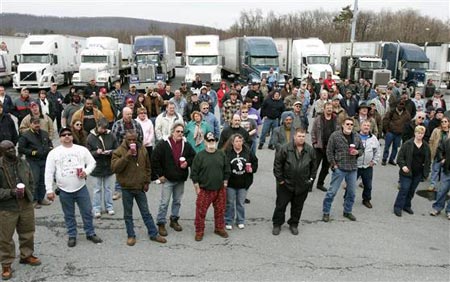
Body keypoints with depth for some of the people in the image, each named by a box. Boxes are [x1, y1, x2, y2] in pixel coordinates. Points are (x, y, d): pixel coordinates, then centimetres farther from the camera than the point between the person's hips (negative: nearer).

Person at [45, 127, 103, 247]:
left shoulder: (82, 149, 1)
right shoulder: (53, 153, -3)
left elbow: (92, 162, 6)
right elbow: (49, 173, -4)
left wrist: (86, 171, -15)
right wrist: (49, 190, -8)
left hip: (81, 188, 1)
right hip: (64, 190, -1)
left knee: (87, 212, 8)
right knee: (69, 215, 11)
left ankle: (90, 234, 24)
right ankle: (72, 236, 27)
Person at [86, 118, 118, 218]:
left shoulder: (110, 135, -3)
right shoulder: (91, 137, -8)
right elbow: (88, 153, -6)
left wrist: (111, 152, -18)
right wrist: (96, 152, -24)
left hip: (109, 166, 2)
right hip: (97, 167, -2)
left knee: (108, 188, 13)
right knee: (97, 189, 8)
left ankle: (109, 207, 26)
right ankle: (96, 209, 17)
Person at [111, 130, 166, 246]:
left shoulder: (142, 150, 2)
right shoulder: (119, 151, -9)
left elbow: (147, 167, 12)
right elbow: (114, 168, -21)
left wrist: (146, 182, 7)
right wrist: (126, 156, -29)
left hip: (140, 187, 3)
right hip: (126, 188, -2)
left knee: (146, 213, 12)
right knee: (128, 214, 10)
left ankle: (153, 234, 21)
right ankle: (131, 236, 24)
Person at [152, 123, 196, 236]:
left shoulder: (186, 144, 3)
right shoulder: (163, 144, -10)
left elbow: (193, 156, 14)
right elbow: (155, 160, -8)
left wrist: (187, 162, -6)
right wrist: (160, 174, -9)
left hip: (181, 179, 4)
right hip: (167, 179, -4)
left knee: (177, 201, 15)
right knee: (164, 202, -1)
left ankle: (174, 220, 31)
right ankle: (161, 224, 10)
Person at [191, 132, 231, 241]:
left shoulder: (221, 154, 3)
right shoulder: (200, 156, -7)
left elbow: (226, 170, 10)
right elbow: (194, 172, -5)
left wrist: (225, 183, 7)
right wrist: (197, 187, -5)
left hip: (220, 189, 3)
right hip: (204, 190, -3)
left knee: (220, 210, 14)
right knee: (201, 211, 1)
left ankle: (219, 228, 32)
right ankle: (199, 231, 16)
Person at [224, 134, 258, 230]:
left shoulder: (248, 152, -3)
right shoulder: (227, 152, -12)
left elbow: (255, 161, 12)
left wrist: (252, 169, -5)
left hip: (243, 182, 2)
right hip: (230, 182, -2)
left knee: (241, 203, 15)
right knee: (230, 203, 9)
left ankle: (240, 221, 31)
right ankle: (228, 221, 24)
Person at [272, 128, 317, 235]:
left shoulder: (310, 150, 0)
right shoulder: (285, 148, -12)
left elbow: (313, 166, 11)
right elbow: (277, 164, -8)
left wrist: (311, 179, 7)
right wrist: (280, 179, -7)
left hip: (302, 185, 3)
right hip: (286, 184, -3)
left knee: (298, 206, 15)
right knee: (281, 205, 7)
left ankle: (294, 224, 33)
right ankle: (277, 224, 24)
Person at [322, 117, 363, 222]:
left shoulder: (357, 137, 7)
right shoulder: (335, 135, -8)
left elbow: (361, 149, 18)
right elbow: (329, 151, -6)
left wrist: (357, 152, -5)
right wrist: (333, 164, -10)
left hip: (353, 168, 5)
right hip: (339, 168, -5)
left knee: (351, 192, 14)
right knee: (332, 191, 0)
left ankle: (347, 211, 31)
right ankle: (326, 212, 13)